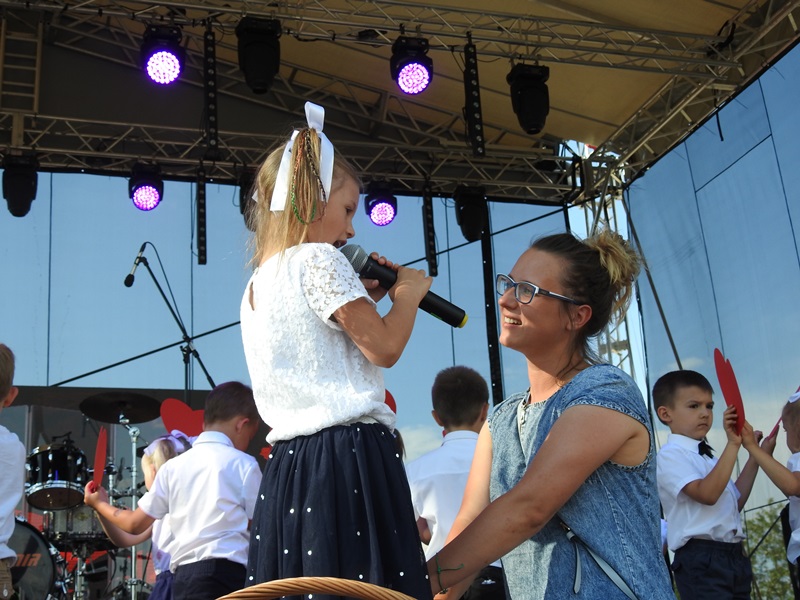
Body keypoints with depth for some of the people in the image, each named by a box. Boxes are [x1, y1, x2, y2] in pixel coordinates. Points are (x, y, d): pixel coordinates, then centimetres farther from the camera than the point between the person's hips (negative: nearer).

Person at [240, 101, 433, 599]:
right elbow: (384, 347, -11)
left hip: (290, 461, 9)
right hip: (350, 455, -9)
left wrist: (361, 298, 21)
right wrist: (409, 293, 5)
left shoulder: (257, 283, 19)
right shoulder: (318, 259, -7)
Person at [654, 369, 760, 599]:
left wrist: (754, 457, 16)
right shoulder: (671, 454, -9)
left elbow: (735, 502, 19)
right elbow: (707, 494, -23)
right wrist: (732, 444, -22)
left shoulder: (708, 456, 19)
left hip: (733, 556, 9)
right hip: (702, 559, -8)